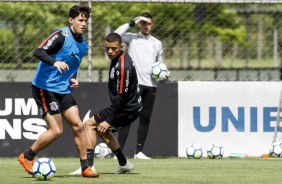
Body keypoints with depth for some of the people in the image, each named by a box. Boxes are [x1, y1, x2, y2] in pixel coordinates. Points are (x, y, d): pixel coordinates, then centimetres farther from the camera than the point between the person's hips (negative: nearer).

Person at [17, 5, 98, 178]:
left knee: (78, 126, 0)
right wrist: (55, 62, -42)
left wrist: (73, 79, 7)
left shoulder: (83, 44, 11)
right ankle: (27, 157, 7)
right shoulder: (61, 35, -14)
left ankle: (85, 168, 7)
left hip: (63, 90, 8)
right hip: (45, 88, -8)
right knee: (56, 130, -11)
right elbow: (39, 51, -26)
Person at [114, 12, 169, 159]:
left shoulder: (157, 43, 18)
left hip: (150, 85, 4)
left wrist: (164, 75, 4)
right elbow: (116, 35, -13)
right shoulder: (132, 38, 6)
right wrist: (131, 23, -12)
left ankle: (139, 151, 10)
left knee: (145, 118, 4)